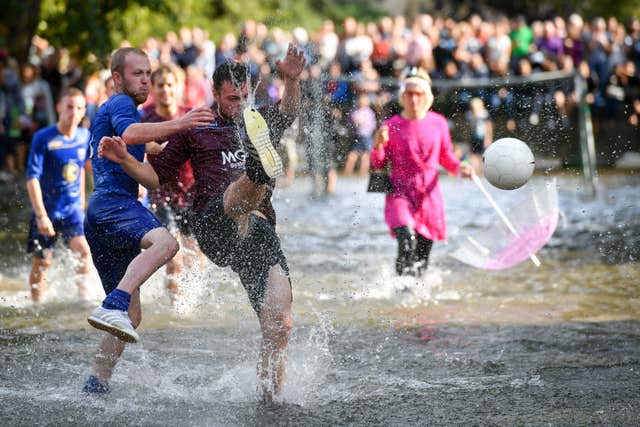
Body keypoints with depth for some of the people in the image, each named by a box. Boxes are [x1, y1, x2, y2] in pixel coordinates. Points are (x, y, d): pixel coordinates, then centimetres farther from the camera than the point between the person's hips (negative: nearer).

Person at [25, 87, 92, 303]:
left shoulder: (85, 136, 0)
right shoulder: (43, 138, -14)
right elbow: (32, 178, -15)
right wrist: (41, 215, -22)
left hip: (73, 209, 3)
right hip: (46, 211, -3)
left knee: (84, 252, -20)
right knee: (41, 264, 5)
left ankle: (83, 294, -5)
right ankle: (36, 306, 22)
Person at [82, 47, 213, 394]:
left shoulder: (104, 112, 33)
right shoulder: (120, 103, 2)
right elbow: (129, 133, -22)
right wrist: (178, 124, -33)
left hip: (96, 216, 10)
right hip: (114, 202, -10)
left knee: (132, 315, 9)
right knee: (163, 242, -39)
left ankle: (95, 384, 6)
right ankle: (113, 307, -54)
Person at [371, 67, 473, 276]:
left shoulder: (438, 123, 2)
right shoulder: (391, 126, -5)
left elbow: (446, 156, 15)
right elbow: (377, 165, 0)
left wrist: (458, 167, -6)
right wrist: (378, 145, -20)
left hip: (429, 195, 3)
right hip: (400, 194, -3)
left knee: (421, 262, 8)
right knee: (407, 241, -29)